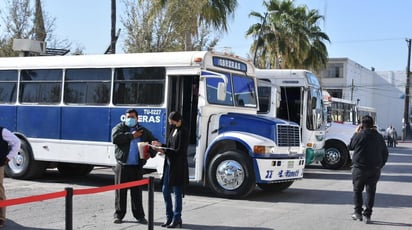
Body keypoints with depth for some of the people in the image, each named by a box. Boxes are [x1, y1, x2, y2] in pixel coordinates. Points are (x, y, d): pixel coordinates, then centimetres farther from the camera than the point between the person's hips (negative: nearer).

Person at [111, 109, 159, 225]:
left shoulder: (143, 131, 14)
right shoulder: (119, 127, 6)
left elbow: (154, 142, 11)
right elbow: (115, 138, -14)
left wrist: (151, 151, -10)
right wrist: (131, 136, -12)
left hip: (137, 167, 2)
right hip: (122, 166, -2)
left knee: (137, 192, 5)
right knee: (120, 191, 3)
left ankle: (139, 216, 11)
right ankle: (118, 215, 12)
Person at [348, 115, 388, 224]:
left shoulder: (360, 135, -12)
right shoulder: (379, 137, 5)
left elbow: (350, 146, 4)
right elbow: (385, 153, 12)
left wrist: (356, 133, 11)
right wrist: (380, 165, 20)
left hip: (360, 168, -4)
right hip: (375, 170, 4)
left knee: (357, 190, 11)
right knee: (371, 192, 7)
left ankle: (358, 212, 10)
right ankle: (367, 215, 7)